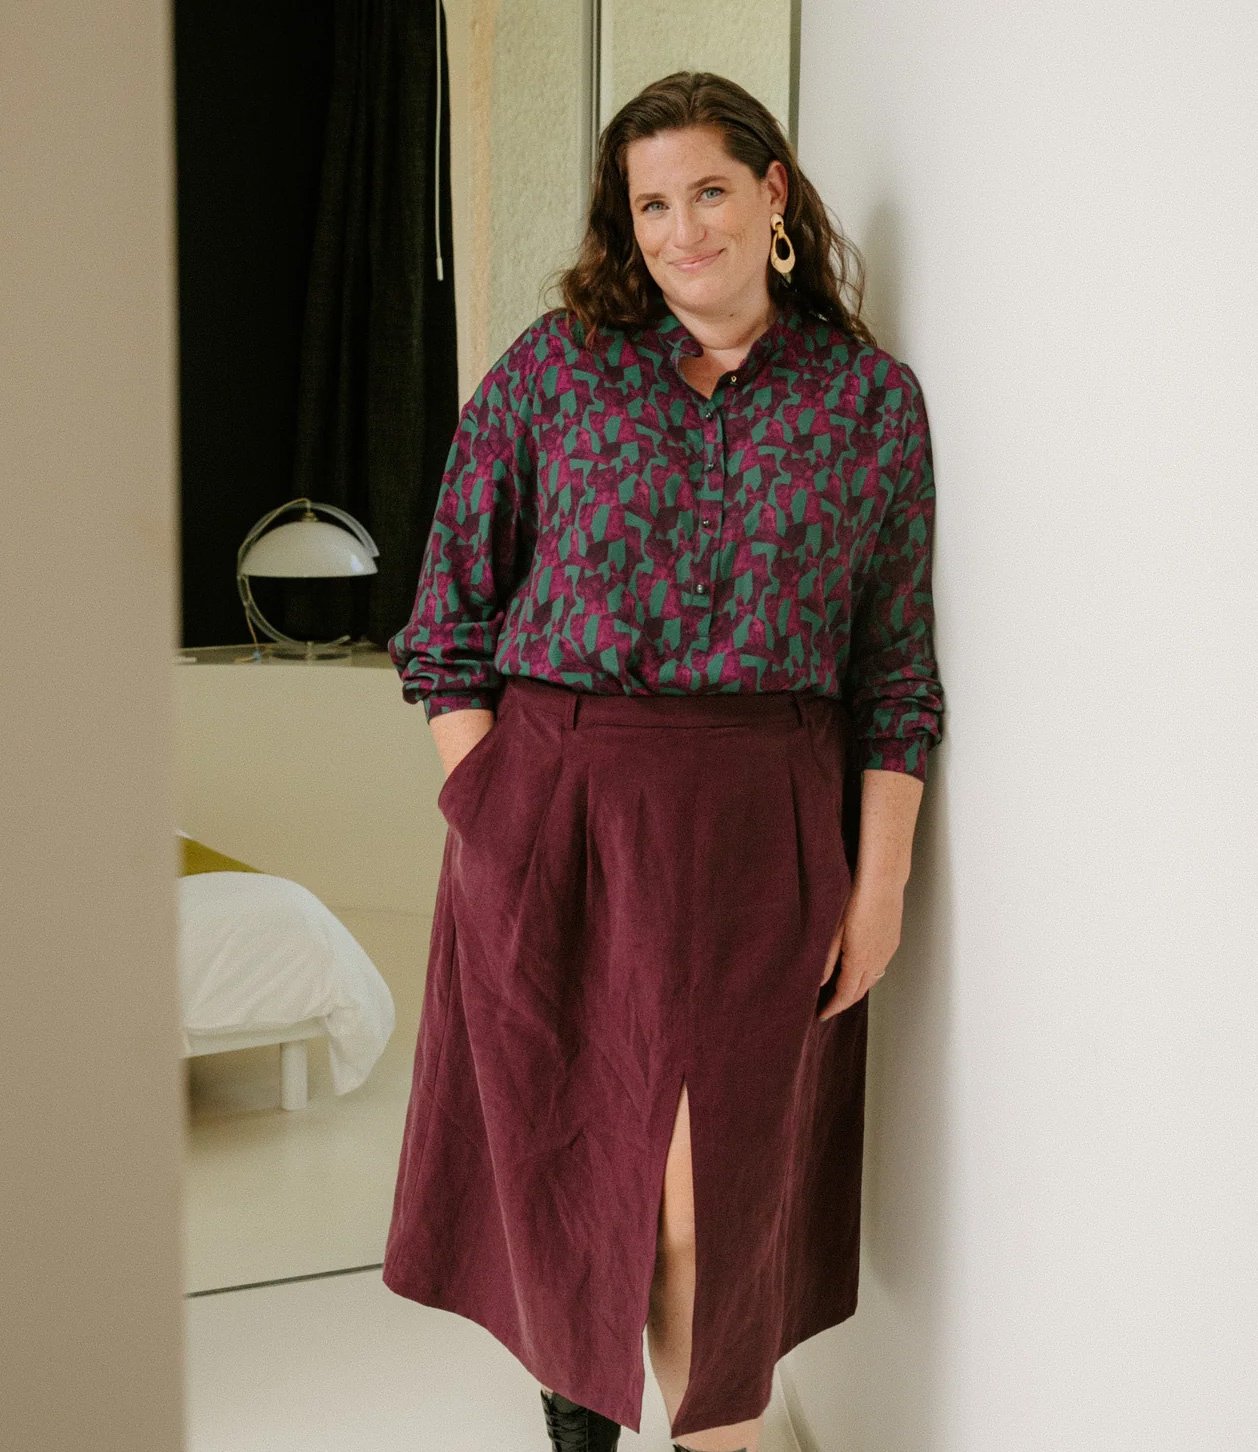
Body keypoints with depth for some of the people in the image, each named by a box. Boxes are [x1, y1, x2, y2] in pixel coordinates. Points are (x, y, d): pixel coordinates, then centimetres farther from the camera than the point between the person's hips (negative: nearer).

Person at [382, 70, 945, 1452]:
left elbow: (897, 665, 4)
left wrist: (879, 878, 0)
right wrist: (488, 813, -4)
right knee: (561, 1136, 11)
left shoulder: (873, 398, 3)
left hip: (760, 825, 0)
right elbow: (451, 614, 3)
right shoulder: (553, 365, 2)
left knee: (720, 1168, 3)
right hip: (554, 811, 1)